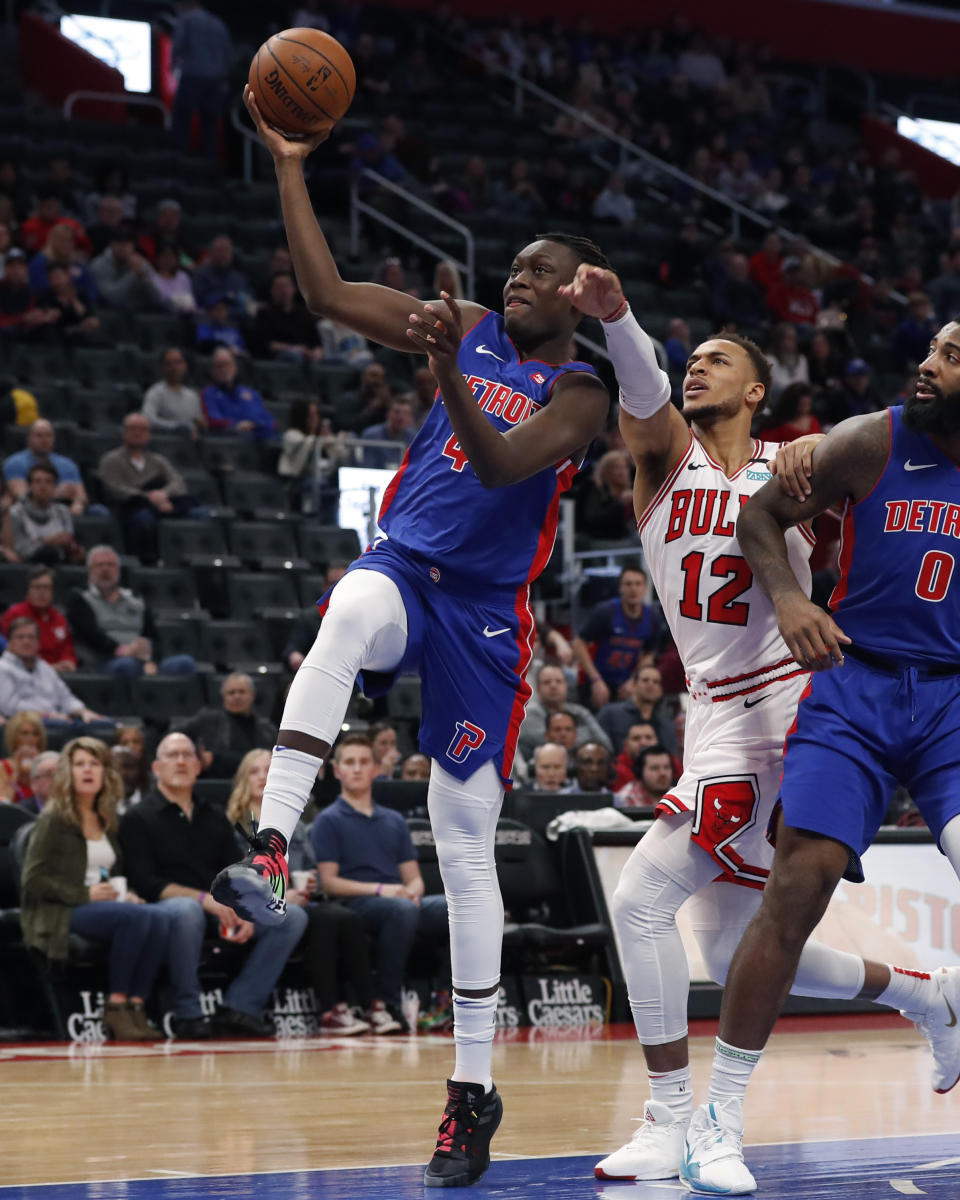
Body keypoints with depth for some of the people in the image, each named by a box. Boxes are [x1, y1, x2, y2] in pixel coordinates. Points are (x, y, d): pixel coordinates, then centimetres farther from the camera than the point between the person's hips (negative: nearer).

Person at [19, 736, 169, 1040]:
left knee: (158, 918, -26)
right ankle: (116, 1005, -25)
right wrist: (84, 894, -16)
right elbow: (32, 879, -7)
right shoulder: (53, 819, -1)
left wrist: (126, 894, 2)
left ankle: (136, 1004, -26)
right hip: (59, 914, -6)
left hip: (103, 905, 6)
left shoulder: (107, 822, 19)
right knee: (136, 916, -33)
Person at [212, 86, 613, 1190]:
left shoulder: (580, 393, -2)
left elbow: (501, 464, -20)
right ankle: (270, 851, -49)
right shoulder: (469, 329, 10)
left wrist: (447, 374, -34)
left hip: (485, 612, -2)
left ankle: (473, 1090, 6)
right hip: (402, 567, 2)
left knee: (466, 847, -3)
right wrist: (290, 166, -2)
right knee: (353, 610, -39)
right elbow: (328, 293, 5)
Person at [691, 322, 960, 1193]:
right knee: (799, 885, -12)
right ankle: (719, 1116, -4)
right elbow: (762, 515, 5)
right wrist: (787, 597, -13)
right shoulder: (872, 443, -4)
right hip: (856, 687, -1)